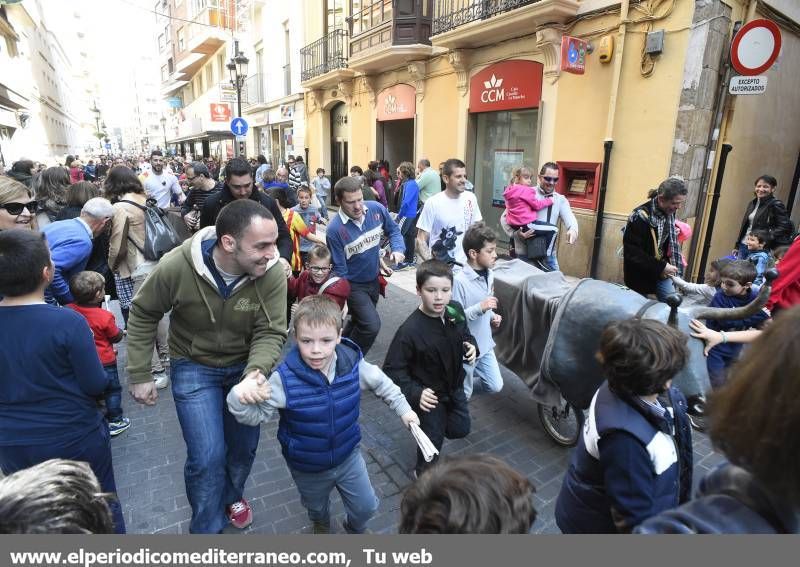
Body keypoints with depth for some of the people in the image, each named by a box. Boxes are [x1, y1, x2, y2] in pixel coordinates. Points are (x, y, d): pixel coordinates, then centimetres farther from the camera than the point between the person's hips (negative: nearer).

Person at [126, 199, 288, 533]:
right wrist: (139, 375, -7)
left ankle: (231, 496, 50)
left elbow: (270, 333, -20)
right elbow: (143, 315, -10)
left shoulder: (272, 272, -26)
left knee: (244, 446, 16)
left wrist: (256, 371, -40)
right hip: (194, 367, -2)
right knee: (207, 456, -5)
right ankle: (207, 528, 25)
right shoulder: (177, 266, -27)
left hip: (244, 364, 2)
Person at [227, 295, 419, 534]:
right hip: (307, 468, -1)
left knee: (366, 506, 17)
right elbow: (254, 415, -21)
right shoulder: (285, 378, -31)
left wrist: (403, 408, -2)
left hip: (348, 455, 1)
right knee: (317, 508, 29)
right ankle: (322, 526, 67)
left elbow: (381, 382, -3)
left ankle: (355, 528, 55)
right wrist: (239, 397, -41)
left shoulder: (353, 363, -23)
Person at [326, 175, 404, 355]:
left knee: (359, 322, 22)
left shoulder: (377, 209, -13)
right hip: (353, 284, -5)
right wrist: (344, 300, -14)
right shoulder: (335, 229, -25)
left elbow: (393, 231, 5)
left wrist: (398, 249, -14)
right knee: (372, 325, -19)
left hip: (374, 280, 5)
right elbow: (340, 269, -18)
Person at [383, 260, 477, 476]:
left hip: (455, 387, 5)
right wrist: (415, 393, -33)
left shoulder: (456, 310, -13)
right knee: (433, 439, 14)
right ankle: (424, 473, 46)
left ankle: (432, 425, 53)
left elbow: (465, 335, 8)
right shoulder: (410, 330, -31)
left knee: (461, 429, 21)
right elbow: (392, 369, -23)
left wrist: (471, 346, -14)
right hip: (429, 395, -5)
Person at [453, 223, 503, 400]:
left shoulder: (489, 274, 0)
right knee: (464, 395, 9)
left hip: (485, 344, 7)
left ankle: (469, 373, 35)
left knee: (495, 387, 14)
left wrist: (492, 316, -3)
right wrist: (480, 308, -29)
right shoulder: (459, 280, -25)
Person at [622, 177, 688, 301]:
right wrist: (661, 267, -26)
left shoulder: (669, 212, -2)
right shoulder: (641, 216, -25)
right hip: (640, 275, -6)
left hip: (662, 272, 7)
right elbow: (632, 253, -26)